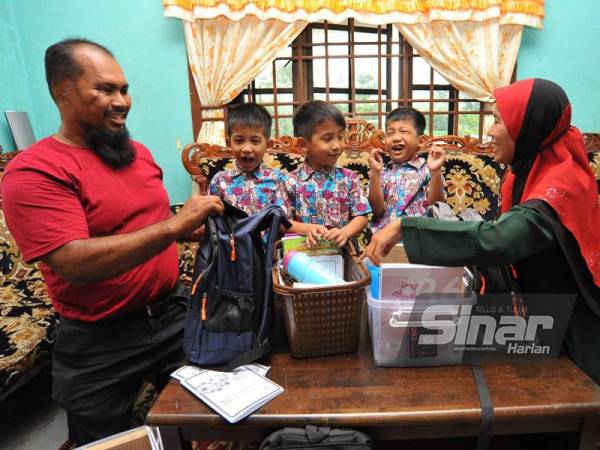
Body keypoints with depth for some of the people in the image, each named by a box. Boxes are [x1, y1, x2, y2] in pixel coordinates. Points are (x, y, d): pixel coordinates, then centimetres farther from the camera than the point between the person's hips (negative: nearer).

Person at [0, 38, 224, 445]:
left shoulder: (138, 152, 6)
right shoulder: (33, 172, -15)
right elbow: (75, 264, -27)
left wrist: (198, 226, 0)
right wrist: (174, 225, -31)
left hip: (172, 312, 6)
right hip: (100, 342, -5)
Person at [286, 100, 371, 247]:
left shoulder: (349, 178, 6)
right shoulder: (293, 181, 2)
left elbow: (361, 216, 5)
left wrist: (345, 232, -13)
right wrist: (307, 228, -13)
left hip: (344, 249, 2)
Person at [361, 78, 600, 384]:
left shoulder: (561, 185, -30)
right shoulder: (534, 170, -1)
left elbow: (493, 241, -46)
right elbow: (508, 234, 3)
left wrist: (404, 228, -42)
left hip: (569, 337, -7)